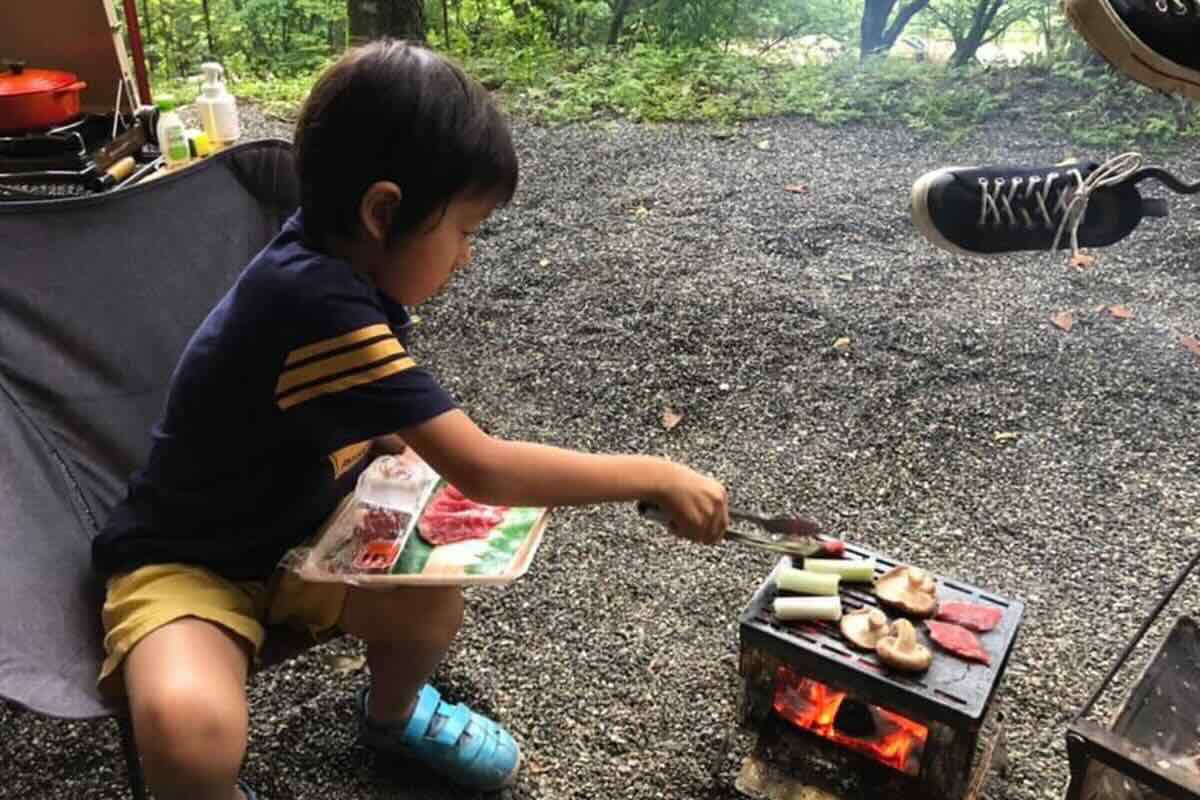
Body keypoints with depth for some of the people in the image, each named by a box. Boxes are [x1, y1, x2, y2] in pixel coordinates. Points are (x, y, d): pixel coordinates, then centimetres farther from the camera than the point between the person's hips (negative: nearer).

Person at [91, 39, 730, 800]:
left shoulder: (335, 259, -9)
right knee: (190, 729, -33)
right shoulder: (315, 300, -36)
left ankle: (394, 715, 23)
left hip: (287, 530, 7)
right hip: (184, 561, -7)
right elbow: (484, 472, -35)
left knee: (433, 599, -12)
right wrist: (659, 477, -27)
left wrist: (405, 442, -6)